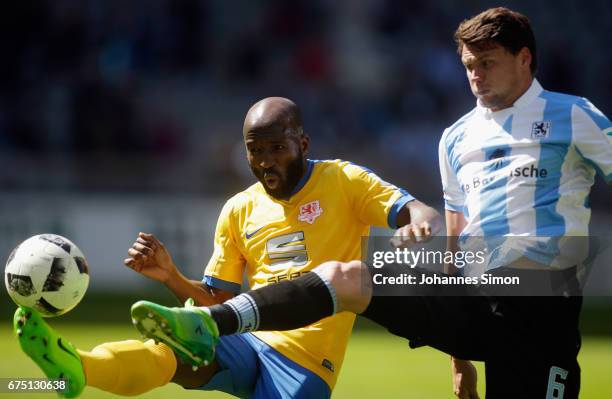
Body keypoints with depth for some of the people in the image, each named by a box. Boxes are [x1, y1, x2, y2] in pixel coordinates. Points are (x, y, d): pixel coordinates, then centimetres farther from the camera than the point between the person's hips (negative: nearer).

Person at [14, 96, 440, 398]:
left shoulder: (345, 182, 1)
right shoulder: (239, 210, 16)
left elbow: (421, 213, -9)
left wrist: (420, 223, -35)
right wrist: (172, 277, -1)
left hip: (306, 361, -2)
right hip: (248, 344, 2)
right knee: (169, 349, -32)